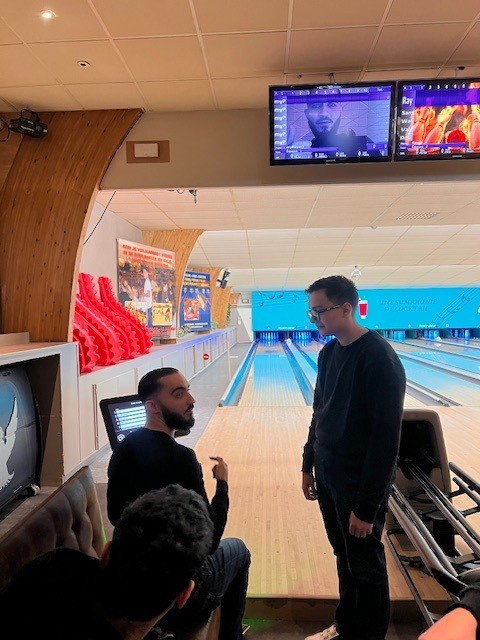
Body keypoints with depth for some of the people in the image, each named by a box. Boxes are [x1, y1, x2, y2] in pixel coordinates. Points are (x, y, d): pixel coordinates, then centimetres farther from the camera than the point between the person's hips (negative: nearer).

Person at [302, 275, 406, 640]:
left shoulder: (380, 360, -22)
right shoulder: (328, 353, 2)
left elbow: (386, 439, -21)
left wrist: (367, 507, -18)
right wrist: (309, 465, 14)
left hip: (359, 482, -7)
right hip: (328, 475, 7)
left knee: (366, 567, 13)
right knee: (344, 558, 23)